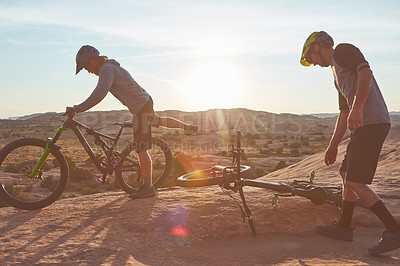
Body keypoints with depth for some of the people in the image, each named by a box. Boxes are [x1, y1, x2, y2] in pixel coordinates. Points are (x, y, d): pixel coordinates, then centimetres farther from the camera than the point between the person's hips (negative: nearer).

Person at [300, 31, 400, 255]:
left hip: (372, 123, -10)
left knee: (355, 182, -10)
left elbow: (366, 73, -17)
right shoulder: (338, 73, 28)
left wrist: (357, 108, -28)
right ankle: (344, 227, 27)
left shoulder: (343, 50, 2)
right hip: (364, 125, 10)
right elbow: (344, 113, 27)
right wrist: (333, 145, 27)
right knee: (346, 173, 16)